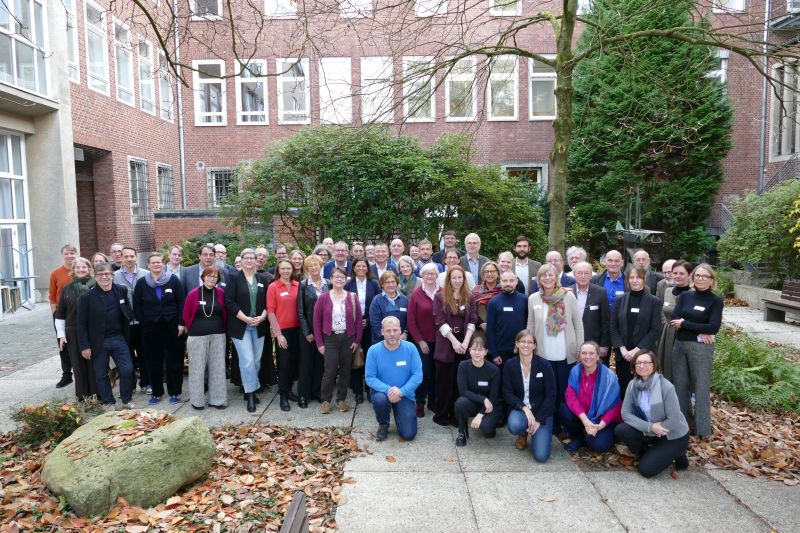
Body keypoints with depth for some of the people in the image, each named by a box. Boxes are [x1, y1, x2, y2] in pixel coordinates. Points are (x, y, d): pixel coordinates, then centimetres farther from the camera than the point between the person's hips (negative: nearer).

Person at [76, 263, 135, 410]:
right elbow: (82, 324, -6)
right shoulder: (86, 297, -8)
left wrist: (129, 315, -5)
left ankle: (127, 400, 20)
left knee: (127, 370, 1)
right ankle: (108, 403, 24)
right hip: (98, 342, -2)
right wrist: (84, 346, -9)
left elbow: (128, 312, 17)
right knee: (101, 374, 8)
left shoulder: (121, 291, 1)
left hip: (119, 338, 2)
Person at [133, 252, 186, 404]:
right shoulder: (141, 283, 2)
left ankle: (175, 392, 16)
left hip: (171, 326, -1)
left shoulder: (173, 280, -2)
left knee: (174, 360, 4)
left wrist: (181, 323, -7)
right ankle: (156, 392, 21)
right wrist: (143, 322, -1)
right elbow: (136, 305, 6)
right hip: (150, 328, 1)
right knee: (153, 362, 8)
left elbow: (181, 302, -2)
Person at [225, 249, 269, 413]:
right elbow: (229, 302, -9)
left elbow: (268, 302, 8)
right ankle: (250, 394, 0)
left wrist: (262, 317, -9)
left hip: (259, 326, 4)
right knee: (247, 360, -8)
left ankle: (249, 389, 22)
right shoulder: (234, 278, -2)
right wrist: (245, 319, -15)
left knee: (256, 360, 8)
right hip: (240, 326, -4)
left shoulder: (262, 279, 9)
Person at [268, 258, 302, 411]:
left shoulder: (298, 285, 3)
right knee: (284, 362, 2)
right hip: (282, 330, -3)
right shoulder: (273, 287, -6)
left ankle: (289, 390, 29)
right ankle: (283, 396, 15)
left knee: (294, 361, 11)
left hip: (297, 329, 3)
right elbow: (270, 312, -7)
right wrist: (278, 333, -10)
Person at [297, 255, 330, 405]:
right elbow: (300, 311, -5)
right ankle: (303, 394, 16)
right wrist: (307, 332, -9)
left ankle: (317, 391, 24)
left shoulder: (328, 284, 4)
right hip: (308, 329, -2)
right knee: (306, 362, 5)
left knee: (320, 361, 10)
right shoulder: (303, 285, -3)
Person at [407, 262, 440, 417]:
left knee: (436, 371, 9)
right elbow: (411, 320, -3)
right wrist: (420, 341, -6)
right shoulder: (416, 294, -4)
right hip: (422, 341, -2)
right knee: (423, 372, -1)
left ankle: (433, 400, 26)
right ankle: (420, 402, 16)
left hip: (439, 340, 2)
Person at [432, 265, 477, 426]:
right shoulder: (440, 296, -1)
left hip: (463, 345, 3)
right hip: (446, 344, -3)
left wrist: (465, 342, -11)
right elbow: (440, 321, -8)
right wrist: (454, 341, -15)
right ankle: (441, 415, 17)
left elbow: (472, 321, 2)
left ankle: (456, 415, 18)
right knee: (445, 381, 4)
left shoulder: (469, 298, 8)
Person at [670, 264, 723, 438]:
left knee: (701, 387, 4)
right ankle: (682, 420, 30)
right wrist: (699, 331, -16)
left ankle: (703, 428, 17)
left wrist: (684, 323, -13)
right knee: (680, 384, 14)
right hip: (680, 345, 4)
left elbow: (713, 327, -15)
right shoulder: (685, 296, 6)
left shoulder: (715, 301, -5)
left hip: (701, 348, -4)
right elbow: (674, 319, -5)